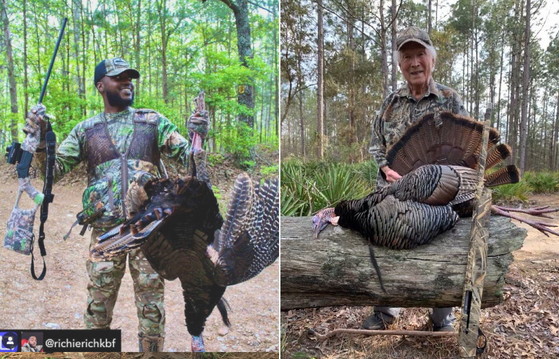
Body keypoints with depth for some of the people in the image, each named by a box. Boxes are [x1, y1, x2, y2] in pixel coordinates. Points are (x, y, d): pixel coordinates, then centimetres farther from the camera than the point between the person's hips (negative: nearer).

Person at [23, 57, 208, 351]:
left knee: (151, 307, 8)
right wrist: (39, 140, -10)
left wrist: (197, 137, -19)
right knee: (98, 306, 11)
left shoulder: (153, 122, 7)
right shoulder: (86, 130, 10)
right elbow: (53, 170, 7)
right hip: (105, 230, 1)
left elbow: (188, 159, 2)